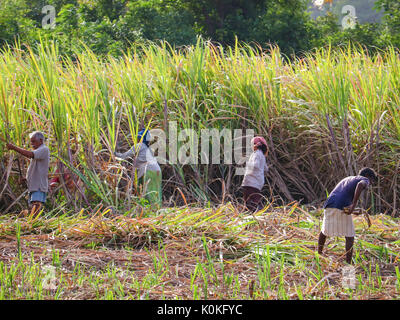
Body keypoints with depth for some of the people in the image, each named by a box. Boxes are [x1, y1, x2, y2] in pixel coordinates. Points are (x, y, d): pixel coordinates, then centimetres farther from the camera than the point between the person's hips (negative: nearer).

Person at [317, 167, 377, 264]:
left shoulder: (346, 179, 34)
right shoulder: (364, 180, 11)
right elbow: (361, 185, -15)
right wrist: (353, 205, -17)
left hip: (329, 206, 6)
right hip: (342, 209, -6)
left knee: (324, 231, 26)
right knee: (349, 237, 6)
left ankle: (319, 253, 39)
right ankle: (348, 263, 2)